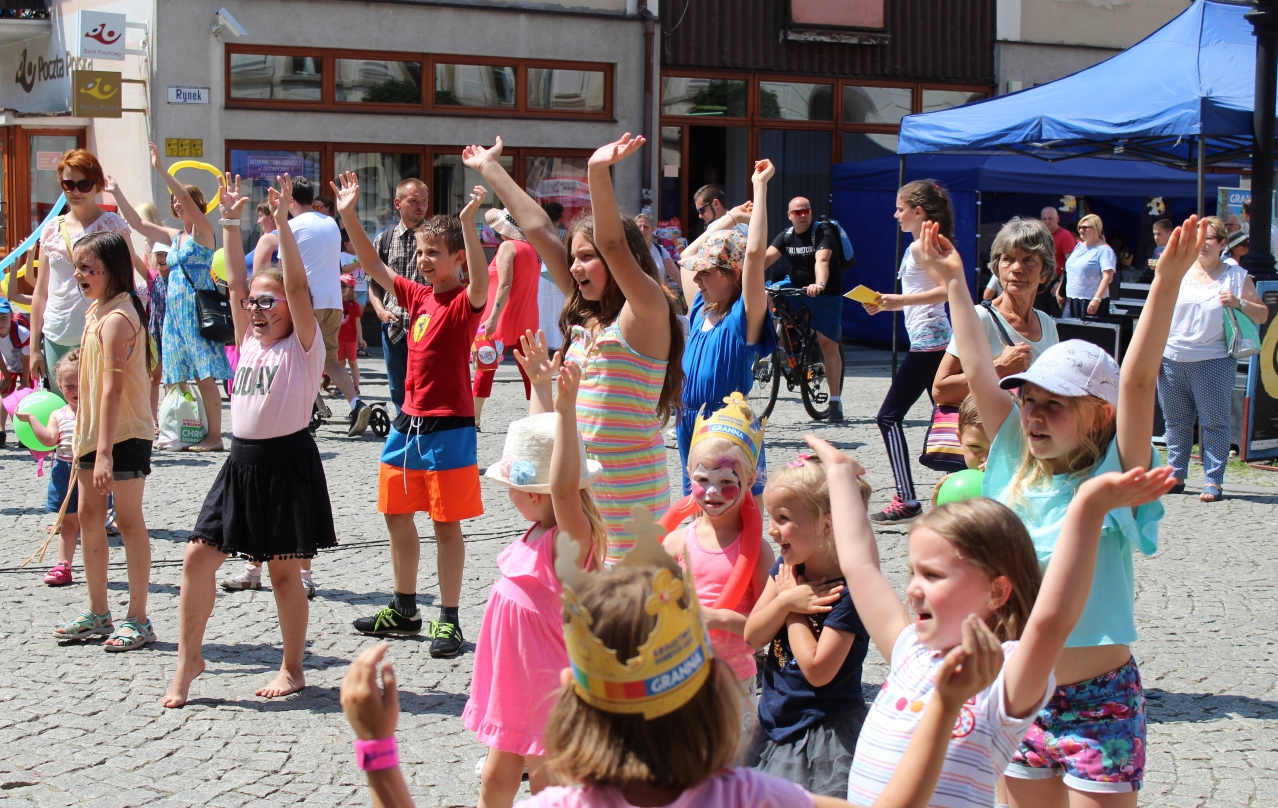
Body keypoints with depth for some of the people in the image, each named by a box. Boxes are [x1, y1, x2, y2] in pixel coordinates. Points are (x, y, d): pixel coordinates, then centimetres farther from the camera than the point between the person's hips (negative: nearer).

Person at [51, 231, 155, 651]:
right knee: (89, 515, 14)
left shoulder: (116, 319, -20)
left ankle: (138, 620, 5)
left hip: (124, 434, -10)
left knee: (128, 521, -3)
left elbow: (112, 388, -26)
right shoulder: (97, 311, 10)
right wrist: (82, 439, 19)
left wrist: (105, 452, -29)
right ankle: (97, 612, 24)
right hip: (94, 430, 10)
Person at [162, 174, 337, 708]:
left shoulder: (304, 344, -3)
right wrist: (231, 222, 5)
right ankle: (188, 660, 10)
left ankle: (292, 669, 14)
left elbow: (297, 285, -14)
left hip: (288, 462, -6)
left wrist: (283, 222, -20)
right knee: (199, 554, -1)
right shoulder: (249, 342, 13)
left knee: (284, 569, 1)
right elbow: (236, 282, 9)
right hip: (242, 462, 6)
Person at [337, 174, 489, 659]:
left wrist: (468, 221, -43)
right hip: (409, 420, 8)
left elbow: (480, 282, -33)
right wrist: (349, 216, 2)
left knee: (446, 523, -1)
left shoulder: (465, 303, -11)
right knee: (396, 515, 13)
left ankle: (449, 621, 6)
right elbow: (374, 267, 13)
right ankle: (404, 610, 26)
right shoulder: (419, 296, 9)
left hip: (448, 427, -8)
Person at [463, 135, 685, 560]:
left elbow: (612, 244, -25)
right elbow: (539, 228, 15)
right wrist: (490, 168, 21)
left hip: (629, 489, -7)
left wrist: (599, 174, -39)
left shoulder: (647, 313, -7)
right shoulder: (584, 315, 12)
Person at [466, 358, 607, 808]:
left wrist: (566, 411, -49)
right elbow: (539, 444, 13)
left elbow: (564, 486, -43)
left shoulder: (571, 538, -21)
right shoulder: (544, 530, 2)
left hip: (546, 687, -9)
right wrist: (540, 384, 19)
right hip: (514, 682, 9)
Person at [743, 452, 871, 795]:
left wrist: (792, 604, -14)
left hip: (826, 733, -7)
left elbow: (818, 671, -23)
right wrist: (787, 600, -16)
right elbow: (753, 637, 0)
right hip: (775, 724, 7)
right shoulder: (785, 569, 2)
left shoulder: (846, 590, -20)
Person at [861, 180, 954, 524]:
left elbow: (949, 288, -23)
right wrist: (886, 304, 17)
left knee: (890, 416, -8)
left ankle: (906, 500, -12)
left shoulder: (919, 247, -13)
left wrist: (903, 300, -24)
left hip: (927, 341, -10)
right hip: (937, 340, 10)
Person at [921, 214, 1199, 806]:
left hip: (1096, 704, -5)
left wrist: (1168, 281, -31)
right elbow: (979, 372, 6)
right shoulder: (1017, 467, 3)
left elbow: (1137, 383, -22)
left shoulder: (1113, 477, -10)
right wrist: (954, 283, 8)